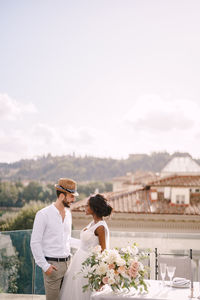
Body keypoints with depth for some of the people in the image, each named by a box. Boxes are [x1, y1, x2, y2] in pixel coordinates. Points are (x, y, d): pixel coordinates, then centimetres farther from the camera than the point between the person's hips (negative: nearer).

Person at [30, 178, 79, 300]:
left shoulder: (68, 213, 11)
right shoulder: (43, 214, -9)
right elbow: (35, 243, -9)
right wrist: (45, 266, -12)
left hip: (67, 262, 6)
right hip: (53, 265, -6)